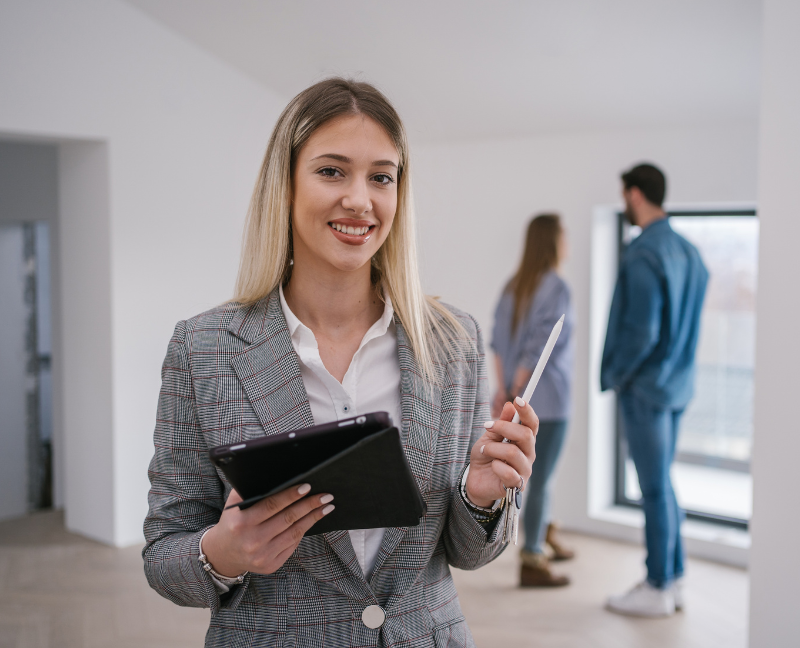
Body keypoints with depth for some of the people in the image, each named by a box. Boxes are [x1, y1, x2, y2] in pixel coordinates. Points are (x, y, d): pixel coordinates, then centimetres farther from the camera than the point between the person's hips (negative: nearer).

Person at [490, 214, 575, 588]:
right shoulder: (556, 289, -15)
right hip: (548, 397, -8)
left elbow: (497, 341, 2)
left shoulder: (514, 285, 7)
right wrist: (515, 391, -10)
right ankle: (531, 562, 8)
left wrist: (503, 390, -1)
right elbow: (538, 347, -19)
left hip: (522, 398, 8)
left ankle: (545, 539, 38)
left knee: (540, 473, 22)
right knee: (540, 478, 0)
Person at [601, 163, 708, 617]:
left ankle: (658, 591, 12)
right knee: (662, 482, 17)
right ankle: (673, 579, 26)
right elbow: (688, 324, 13)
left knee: (655, 487, 0)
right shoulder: (689, 252, 8)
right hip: (679, 384, 8)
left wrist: (615, 374, -8)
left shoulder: (643, 256, -19)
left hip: (646, 387, -8)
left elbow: (641, 331, -22)